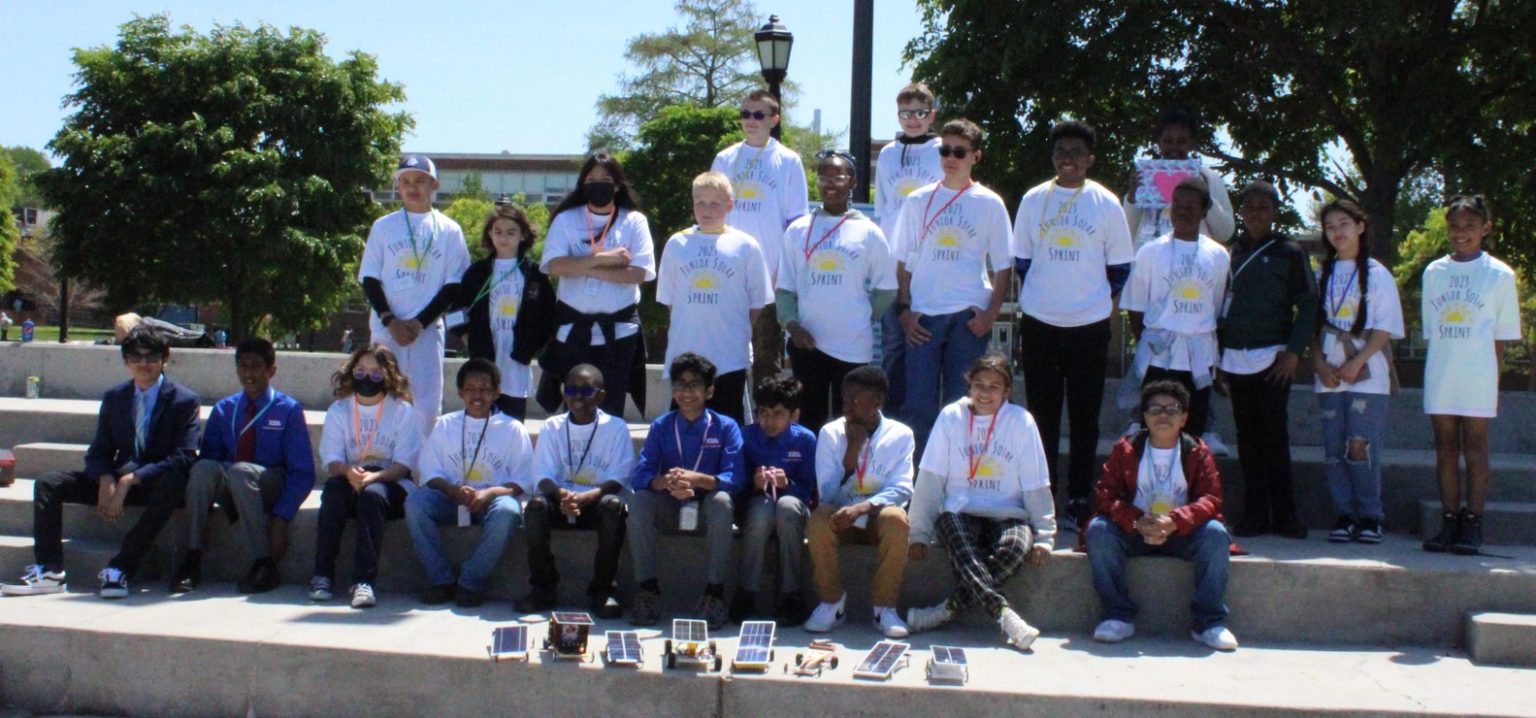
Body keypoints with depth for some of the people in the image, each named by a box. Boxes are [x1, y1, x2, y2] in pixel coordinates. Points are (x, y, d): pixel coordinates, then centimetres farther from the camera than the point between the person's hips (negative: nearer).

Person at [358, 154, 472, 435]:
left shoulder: (449, 230, 5)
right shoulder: (383, 226, 8)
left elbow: (454, 286, 2)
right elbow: (369, 279, 5)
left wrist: (419, 322, -8)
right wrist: (390, 321, -8)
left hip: (428, 329, -1)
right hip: (386, 328, 1)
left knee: (428, 404, -3)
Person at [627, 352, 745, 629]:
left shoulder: (725, 427, -3)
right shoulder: (661, 426, 3)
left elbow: (734, 479, -17)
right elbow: (640, 476, -10)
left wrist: (696, 479, -36)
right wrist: (666, 482, -33)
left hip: (707, 506, -2)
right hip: (670, 505, 2)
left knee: (721, 501, -35)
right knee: (638, 502, -28)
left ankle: (714, 593, -28)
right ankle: (648, 589, -20)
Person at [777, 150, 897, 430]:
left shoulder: (868, 232, 1)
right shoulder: (798, 230, 5)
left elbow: (886, 288, 7)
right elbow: (785, 287, 6)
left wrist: (861, 319, 2)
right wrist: (791, 323, -8)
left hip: (853, 346, -1)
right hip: (806, 344, 1)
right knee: (808, 421, 8)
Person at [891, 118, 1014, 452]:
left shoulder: (989, 204, 4)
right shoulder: (918, 201, 8)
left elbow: (1004, 266, 6)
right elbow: (902, 261, 10)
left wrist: (991, 312, -6)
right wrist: (905, 309, -1)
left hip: (969, 316, -1)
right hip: (923, 315, 1)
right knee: (918, 405, -2)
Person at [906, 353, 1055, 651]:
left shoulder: (1021, 421, 1)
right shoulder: (951, 417, 1)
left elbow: (1036, 484, 3)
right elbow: (930, 478, 2)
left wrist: (1043, 536, -4)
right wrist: (919, 532, -2)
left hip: (1007, 515, 0)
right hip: (960, 512, 0)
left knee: (1018, 546, -33)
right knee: (961, 548, -34)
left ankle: (948, 608, -25)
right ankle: (1005, 615, -42)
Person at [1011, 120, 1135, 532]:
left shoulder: (1106, 203, 1)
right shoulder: (1033, 200, 5)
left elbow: (1120, 267, 6)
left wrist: (1101, 302, 2)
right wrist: (1033, 299, 7)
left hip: (1089, 327, -1)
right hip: (1040, 325, 1)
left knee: (1084, 420, 4)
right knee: (1042, 417, 6)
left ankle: (1079, 503, 10)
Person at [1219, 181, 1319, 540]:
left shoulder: (1289, 252, 2)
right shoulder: (1232, 252, 13)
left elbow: (1308, 304, 0)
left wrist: (1294, 351, -10)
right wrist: (1219, 354, 10)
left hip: (1272, 358, -4)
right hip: (1235, 358, 4)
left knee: (1274, 436, -4)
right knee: (1247, 438, 5)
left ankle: (1283, 515, 2)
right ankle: (1254, 514, 9)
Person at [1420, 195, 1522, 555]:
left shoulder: (1499, 275, 1)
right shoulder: (1433, 272, 9)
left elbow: (1502, 336, 1)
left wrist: (1493, 380, -4)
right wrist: (1437, 366, 5)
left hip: (1477, 376, -3)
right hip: (1440, 374, 3)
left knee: (1475, 449, 0)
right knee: (1445, 448, 6)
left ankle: (1473, 525, 4)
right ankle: (1450, 522, 11)